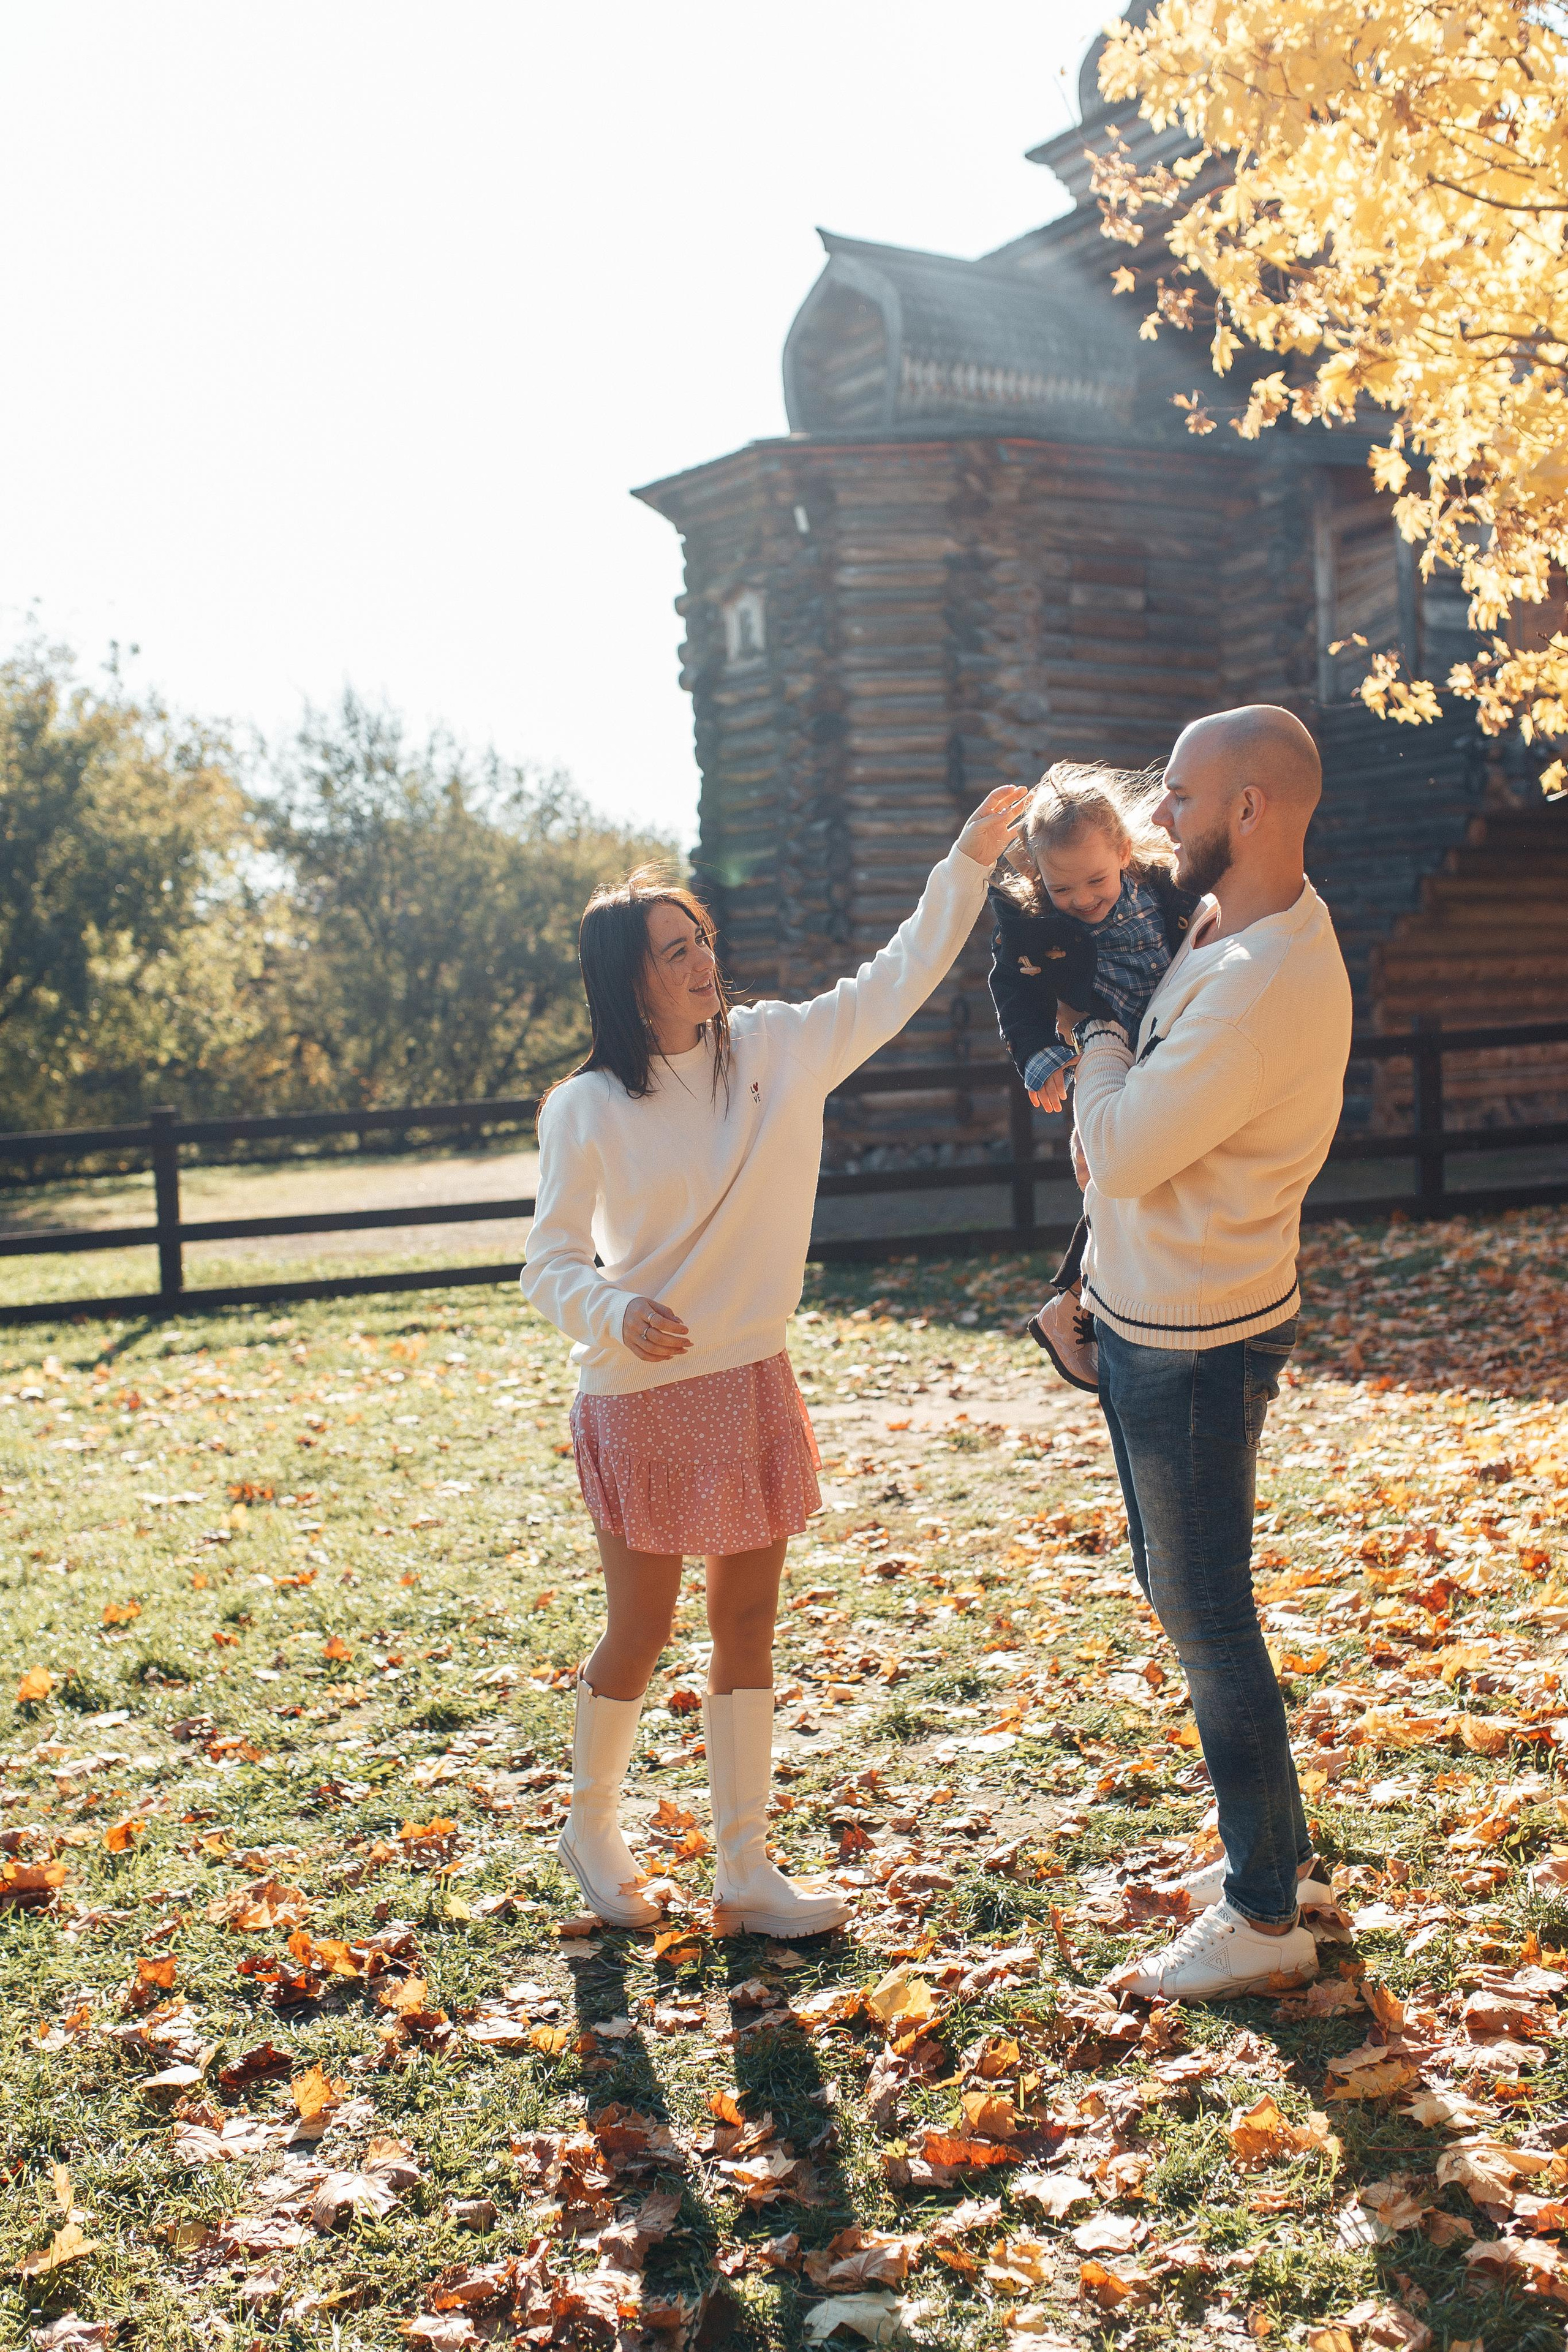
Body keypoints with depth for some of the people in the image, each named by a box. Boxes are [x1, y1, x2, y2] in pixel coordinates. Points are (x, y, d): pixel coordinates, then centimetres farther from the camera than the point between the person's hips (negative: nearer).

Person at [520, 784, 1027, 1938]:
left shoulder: (779, 1048, -1)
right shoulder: (586, 1110, -10)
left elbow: (899, 977, 1)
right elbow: (551, 1262, -6)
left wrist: (972, 857, -7)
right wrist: (618, 1315, -27)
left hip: (756, 1385, 4)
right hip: (644, 1399, -4)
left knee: (748, 1626, 11)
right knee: (641, 1634, 8)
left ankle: (745, 1869, 22)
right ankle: (592, 1825, 33)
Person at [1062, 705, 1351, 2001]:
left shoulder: (1266, 986, -28)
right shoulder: (1235, 925, 5)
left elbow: (1121, 1154, -24)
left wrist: (1098, 1035, -8)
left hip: (1192, 1344, -10)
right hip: (1150, 1316, 10)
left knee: (1208, 1615, 2)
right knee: (1187, 1591, 21)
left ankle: (1265, 1917, 17)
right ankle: (1276, 1846, 36)